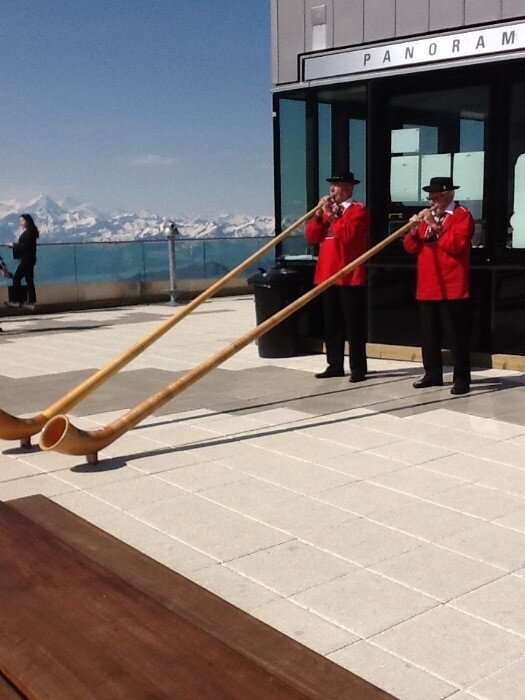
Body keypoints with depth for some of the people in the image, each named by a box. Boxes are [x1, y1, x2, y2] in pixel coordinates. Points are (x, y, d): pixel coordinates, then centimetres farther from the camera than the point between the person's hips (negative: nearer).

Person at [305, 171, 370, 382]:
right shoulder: (327, 210, 16)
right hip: (327, 275, 7)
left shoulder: (359, 211, -5)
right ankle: (335, 365, 19)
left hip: (350, 277, -7)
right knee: (331, 324, 11)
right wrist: (318, 215, -4)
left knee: (354, 324, -2)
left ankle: (358, 368, 3)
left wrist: (331, 214, -15)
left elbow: (347, 235, -21)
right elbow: (311, 237, 9)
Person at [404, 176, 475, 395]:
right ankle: (433, 374, 22)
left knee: (458, 334, -2)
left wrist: (436, 227, -22)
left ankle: (462, 378, 2)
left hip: (452, 287, -7)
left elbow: (457, 244, -20)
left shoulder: (462, 215, -4)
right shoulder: (427, 216, 16)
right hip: (427, 287, 7)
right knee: (429, 333, 12)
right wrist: (414, 230, -8)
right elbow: (411, 248, 11)